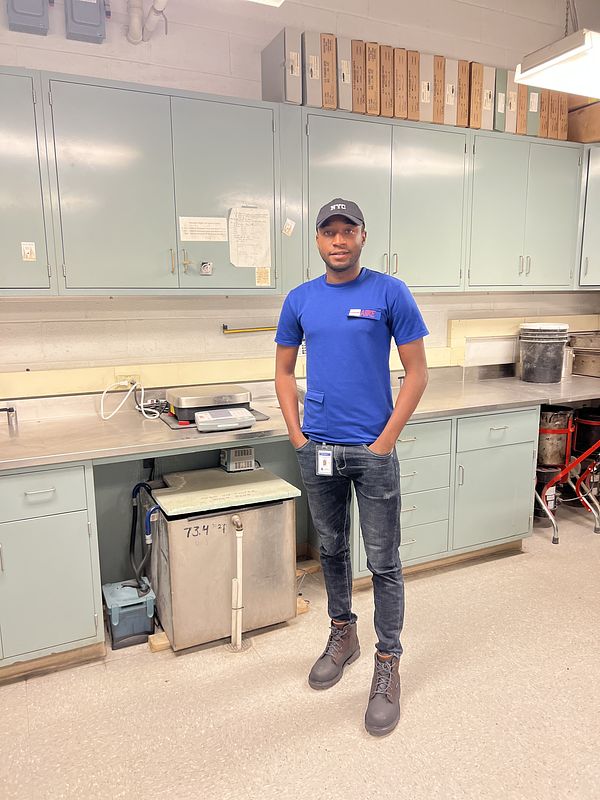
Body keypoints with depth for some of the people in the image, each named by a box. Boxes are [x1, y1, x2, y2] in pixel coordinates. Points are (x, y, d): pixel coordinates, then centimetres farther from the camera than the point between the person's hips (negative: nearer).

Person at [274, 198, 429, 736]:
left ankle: (388, 664, 22)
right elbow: (284, 371, 12)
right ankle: (343, 634, 39)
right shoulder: (300, 300, 5)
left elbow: (417, 372, -6)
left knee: (383, 561, 5)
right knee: (332, 549, 18)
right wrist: (296, 434, 2)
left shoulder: (390, 293, -5)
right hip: (318, 450, 4)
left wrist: (386, 440, -11)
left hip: (373, 450, -3)